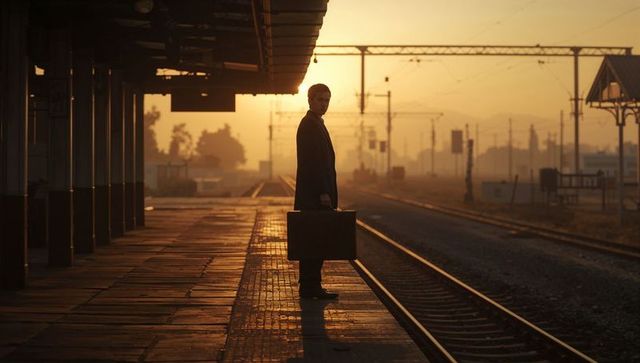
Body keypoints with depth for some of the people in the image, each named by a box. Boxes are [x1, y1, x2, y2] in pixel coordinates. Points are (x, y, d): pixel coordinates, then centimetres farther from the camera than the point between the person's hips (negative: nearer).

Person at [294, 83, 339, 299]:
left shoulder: (315, 124, 20)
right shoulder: (309, 126, -12)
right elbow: (311, 162, -20)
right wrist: (323, 193, -22)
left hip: (317, 195, 10)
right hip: (315, 195, -10)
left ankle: (309, 286, 13)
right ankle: (311, 287, -6)